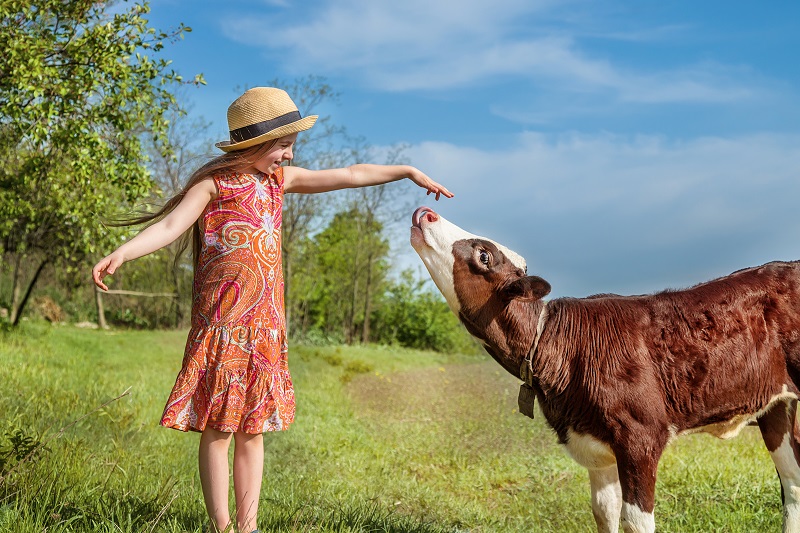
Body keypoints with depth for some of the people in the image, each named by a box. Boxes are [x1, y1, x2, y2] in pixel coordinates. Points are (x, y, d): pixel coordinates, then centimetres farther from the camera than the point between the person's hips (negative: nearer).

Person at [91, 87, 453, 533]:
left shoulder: (278, 178, 13)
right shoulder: (214, 183, -5)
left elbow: (349, 176, 19)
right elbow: (169, 225, -17)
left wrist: (409, 172, 24)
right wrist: (121, 253, -34)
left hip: (264, 326, 6)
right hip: (221, 323, -6)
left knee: (253, 428, 9)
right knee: (217, 427, -3)